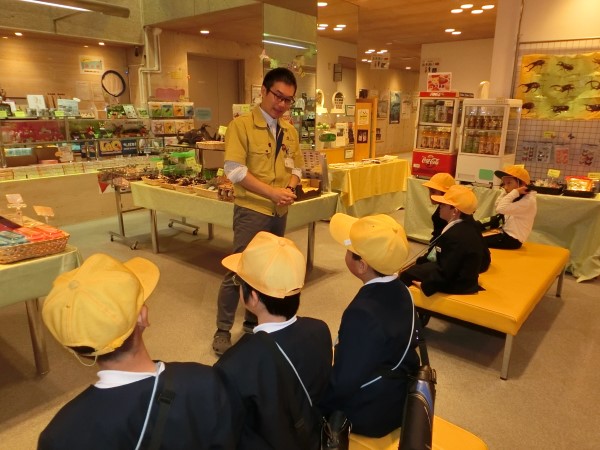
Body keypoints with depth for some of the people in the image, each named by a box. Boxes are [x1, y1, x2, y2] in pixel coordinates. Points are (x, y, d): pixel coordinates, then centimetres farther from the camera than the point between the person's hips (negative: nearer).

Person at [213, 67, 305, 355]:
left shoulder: (290, 131, 10)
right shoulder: (241, 125, -9)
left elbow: (296, 167, 17)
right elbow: (235, 170, -16)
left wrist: (290, 187, -6)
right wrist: (273, 192, -20)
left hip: (279, 212, 6)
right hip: (251, 211, -6)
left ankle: (253, 324, 33)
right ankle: (223, 331, 17)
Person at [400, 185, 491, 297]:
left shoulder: (454, 237, -32)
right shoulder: (470, 225, -2)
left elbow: (445, 273, -28)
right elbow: (484, 260, 8)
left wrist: (425, 285, -15)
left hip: (455, 285, -10)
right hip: (466, 279, 10)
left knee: (407, 275, 2)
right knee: (421, 264, 24)